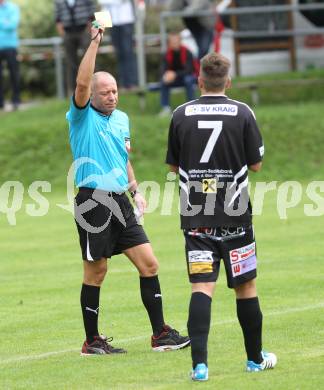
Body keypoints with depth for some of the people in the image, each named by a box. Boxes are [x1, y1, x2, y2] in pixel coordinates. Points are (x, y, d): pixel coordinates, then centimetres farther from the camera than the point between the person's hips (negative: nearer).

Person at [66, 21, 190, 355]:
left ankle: (160, 334, 6)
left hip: (119, 202, 6)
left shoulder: (121, 119, 15)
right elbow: (82, 83, -23)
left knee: (149, 264, 1)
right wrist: (95, 42, -23)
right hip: (92, 201, -6)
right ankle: (92, 342, 11)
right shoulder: (82, 116, -5)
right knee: (95, 273, 0)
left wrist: (135, 190, 16)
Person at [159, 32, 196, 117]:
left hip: (187, 76, -3)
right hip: (174, 79, 3)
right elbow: (164, 70, -12)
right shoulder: (167, 55, -7)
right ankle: (166, 108, -21)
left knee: (188, 79, -37)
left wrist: (175, 74, -40)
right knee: (163, 81, -24)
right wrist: (166, 75, -38)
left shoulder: (187, 53, -18)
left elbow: (189, 70, -25)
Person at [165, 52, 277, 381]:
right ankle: (255, 358, 24)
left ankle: (199, 363, -18)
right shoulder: (242, 113, -5)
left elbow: (173, 165, 9)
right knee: (245, 285, 12)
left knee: (202, 286, -4)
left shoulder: (181, 115, -1)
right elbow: (256, 164, 1)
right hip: (234, 215, -1)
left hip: (195, 215, 1)